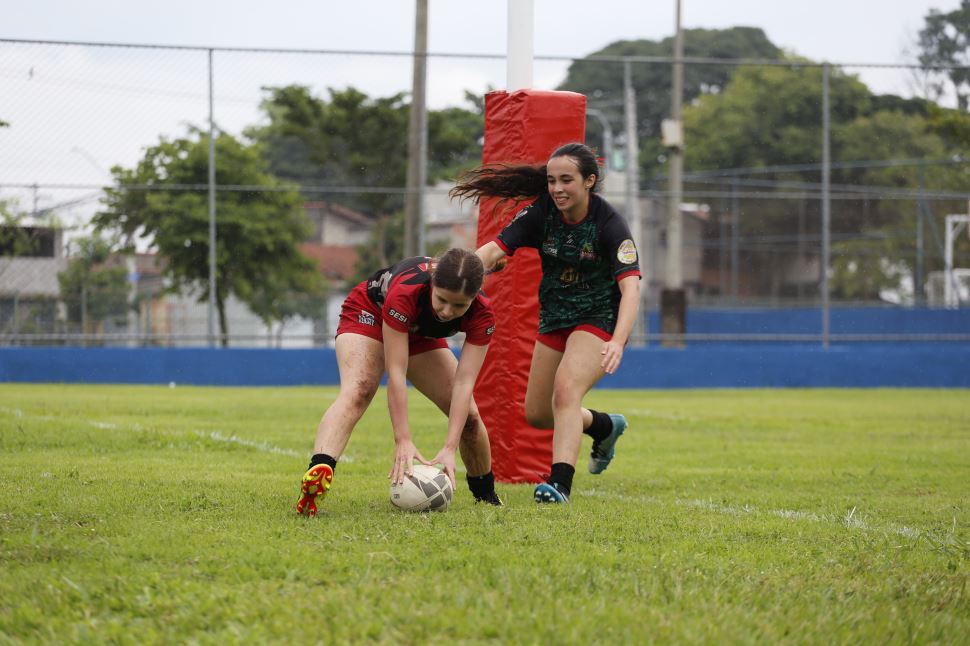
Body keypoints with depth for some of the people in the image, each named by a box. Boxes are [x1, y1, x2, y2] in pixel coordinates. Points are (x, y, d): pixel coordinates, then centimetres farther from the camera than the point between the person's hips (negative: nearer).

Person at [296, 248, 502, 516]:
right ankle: (317, 471, -56)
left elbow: (464, 383, -33)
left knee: (468, 416, -4)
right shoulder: (405, 292, -43)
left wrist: (450, 448, -41)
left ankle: (486, 495, 20)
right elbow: (396, 373, -41)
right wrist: (403, 441, -45)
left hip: (421, 337, 5)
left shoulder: (481, 313, -32)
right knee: (357, 392, -33)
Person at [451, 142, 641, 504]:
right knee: (537, 414, 12)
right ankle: (606, 427, 39)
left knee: (565, 390, -29)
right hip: (554, 320, 6)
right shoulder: (541, 213, -11)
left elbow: (631, 286, -32)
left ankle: (560, 483, -34)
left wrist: (617, 342, -48)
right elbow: (495, 249, -20)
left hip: (600, 319, -6)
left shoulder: (609, 224, -23)